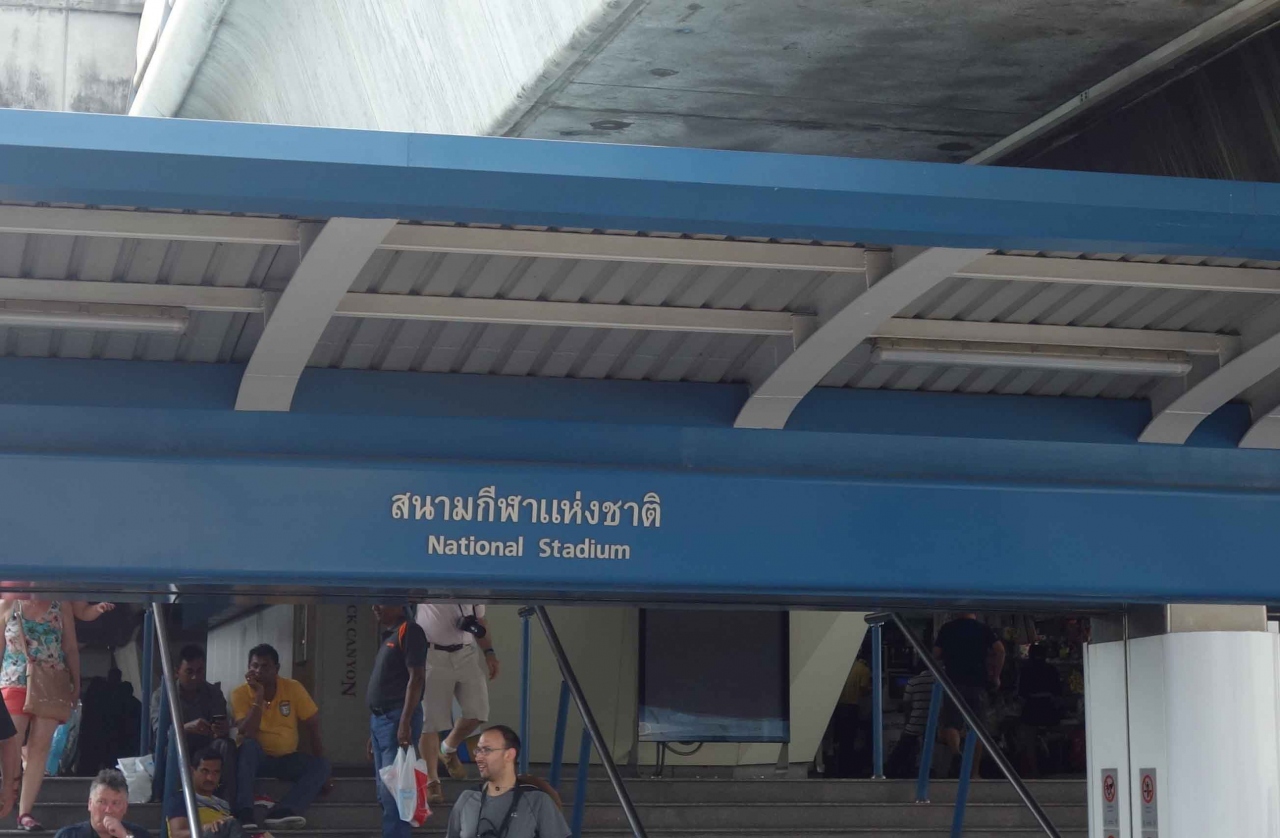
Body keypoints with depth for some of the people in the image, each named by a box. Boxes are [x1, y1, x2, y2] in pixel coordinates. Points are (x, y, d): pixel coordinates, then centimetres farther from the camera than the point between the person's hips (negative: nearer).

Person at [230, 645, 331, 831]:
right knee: (249, 745, -34)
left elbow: (313, 726, -2)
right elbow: (247, 734, -24)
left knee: (320, 765, -23)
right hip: (256, 758, -2)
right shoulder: (241, 693, -12)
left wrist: (319, 768, -5)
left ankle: (280, 812, -44)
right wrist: (259, 696, -27)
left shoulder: (293, 688, -8)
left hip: (286, 759, 2)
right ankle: (244, 812, -44)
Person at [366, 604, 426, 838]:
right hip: (380, 718, 10)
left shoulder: (409, 631, -9)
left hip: (397, 719, -10)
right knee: (385, 793, 11)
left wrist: (405, 722, -23)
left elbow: (416, 678, -16)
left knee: (392, 792, -12)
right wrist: (373, 731, 20)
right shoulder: (389, 637, 20)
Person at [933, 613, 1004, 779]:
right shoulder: (983, 629, 4)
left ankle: (956, 755, -33)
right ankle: (974, 771, 9)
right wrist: (996, 676, -1)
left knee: (951, 723, -3)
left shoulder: (947, 629, 6)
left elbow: (936, 654, 3)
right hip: (978, 683, 1)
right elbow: (1000, 650, -9)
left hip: (954, 682, -1)